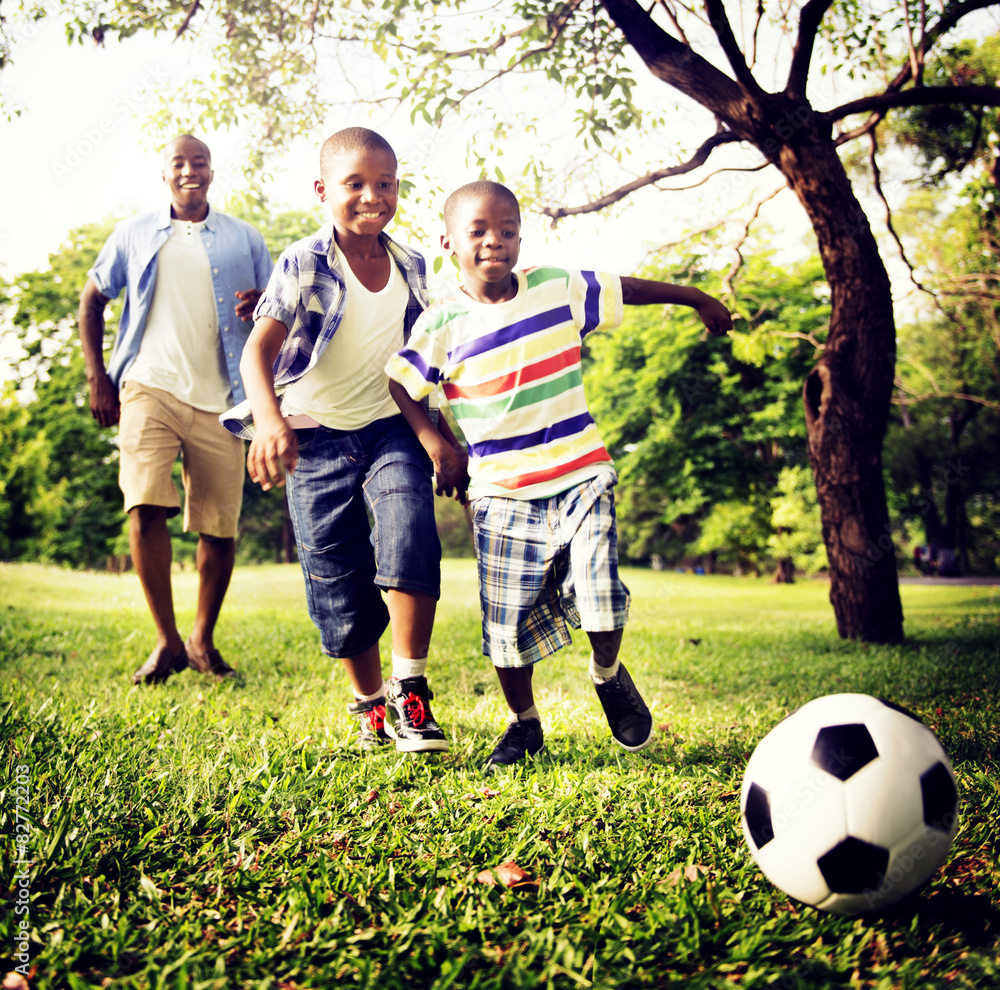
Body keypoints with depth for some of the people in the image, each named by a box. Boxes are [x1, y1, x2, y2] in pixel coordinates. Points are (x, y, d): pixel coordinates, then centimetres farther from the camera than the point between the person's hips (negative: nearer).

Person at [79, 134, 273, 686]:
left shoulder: (244, 239, 15)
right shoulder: (134, 235, 15)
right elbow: (92, 300, 19)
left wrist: (261, 303, -10)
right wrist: (97, 378, 8)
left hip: (218, 398, 1)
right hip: (150, 387, -1)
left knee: (220, 525, -1)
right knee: (146, 507, -18)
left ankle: (203, 640, 18)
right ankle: (167, 642, -5)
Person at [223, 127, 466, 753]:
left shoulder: (412, 268, 4)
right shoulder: (304, 265, -9)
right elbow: (259, 348, -21)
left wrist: (450, 441, 10)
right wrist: (270, 420, -39)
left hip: (392, 427, 2)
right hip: (317, 436, -2)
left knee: (409, 533, -25)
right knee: (338, 580, 2)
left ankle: (410, 691, -15)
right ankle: (370, 702, 23)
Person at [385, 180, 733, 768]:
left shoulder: (558, 289, 2)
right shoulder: (442, 323, -2)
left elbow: (629, 290, 14)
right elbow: (395, 383, 3)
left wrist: (698, 299, 23)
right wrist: (432, 439, -9)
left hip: (580, 476, 0)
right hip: (501, 493, 0)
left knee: (600, 594, -15)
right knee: (509, 624, 2)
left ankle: (609, 675, 19)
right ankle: (525, 725, 27)